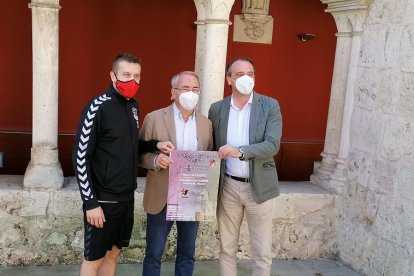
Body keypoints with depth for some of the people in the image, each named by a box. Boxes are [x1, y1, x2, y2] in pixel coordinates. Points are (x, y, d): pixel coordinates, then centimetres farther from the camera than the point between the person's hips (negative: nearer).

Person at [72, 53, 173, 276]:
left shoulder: (133, 106, 6)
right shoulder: (98, 107, -16)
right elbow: (80, 157, -15)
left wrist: (155, 145, -1)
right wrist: (90, 202, -17)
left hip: (126, 197, 7)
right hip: (103, 199, -7)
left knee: (113, 252, 18)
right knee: (94, 258, 8)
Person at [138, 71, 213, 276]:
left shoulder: (206, 123, 5)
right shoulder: (154, 118, -5)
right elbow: (140, 154, -2)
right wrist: (155, 160, -22)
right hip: (162, 198, -3)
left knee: (187, 253, 15)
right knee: (154, 254, 8)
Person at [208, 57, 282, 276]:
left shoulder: (270, 106, -4)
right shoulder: (217, 109, 3)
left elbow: (273, 145, -14)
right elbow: (211, 148, 9)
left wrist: (240, 151, -28)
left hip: (258, 186, -2)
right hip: (228, 186, 2)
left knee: (262, 254, 7)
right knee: (226, 250, 13)